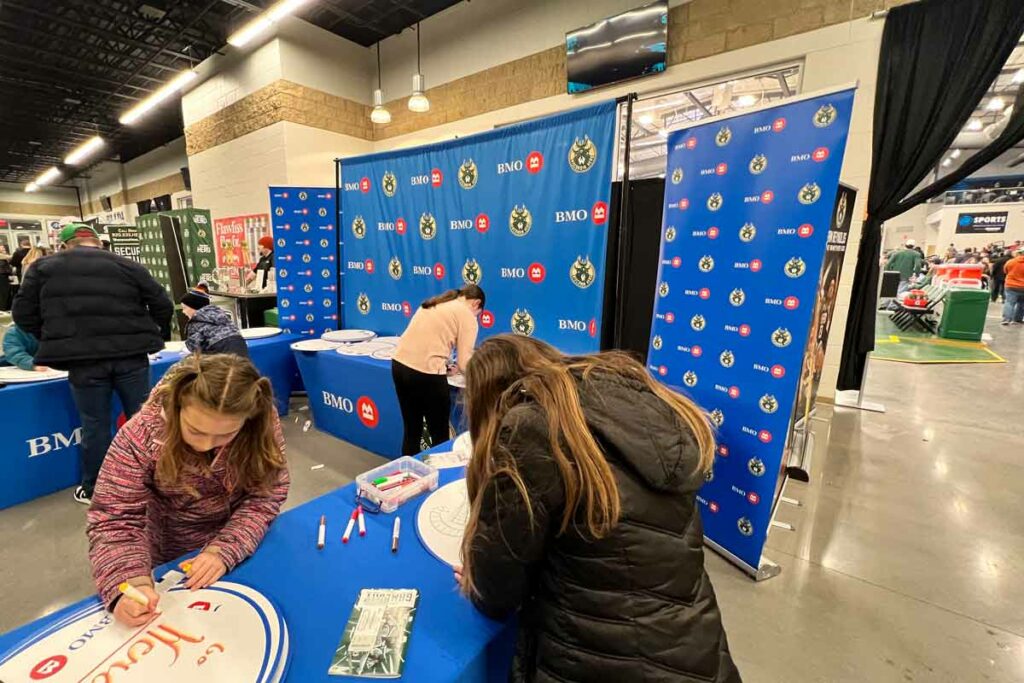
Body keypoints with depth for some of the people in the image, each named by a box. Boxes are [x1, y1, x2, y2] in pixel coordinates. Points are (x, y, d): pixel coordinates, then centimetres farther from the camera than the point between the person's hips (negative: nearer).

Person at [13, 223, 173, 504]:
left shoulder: (42, 267, 10)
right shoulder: (128, 266, 7)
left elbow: (23, 313, 11)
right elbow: (163, 306, 4)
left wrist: (54, 342, 26)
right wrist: (156, 337, 21)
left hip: (82, 360, 0)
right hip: (130, 356, 0)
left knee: (95, 424, 10)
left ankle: (93, 489, 25)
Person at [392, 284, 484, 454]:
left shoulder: (433, 303, 20)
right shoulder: (467, 316, 0)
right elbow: (464, 363, -4)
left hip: (399, 364, 7)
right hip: (426, 373, -7)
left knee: (411, 430, 22)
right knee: (439, 435, 12)